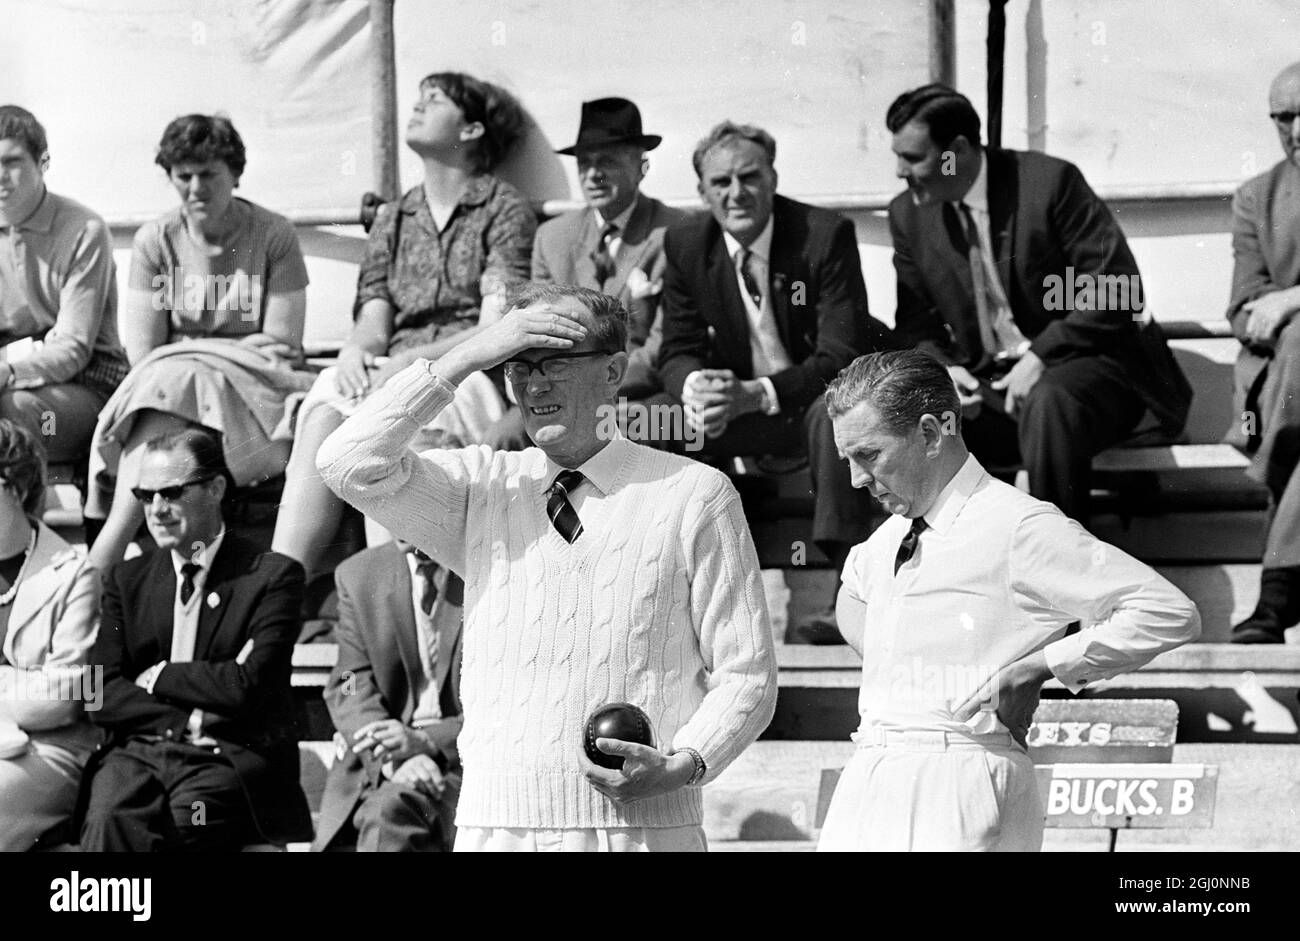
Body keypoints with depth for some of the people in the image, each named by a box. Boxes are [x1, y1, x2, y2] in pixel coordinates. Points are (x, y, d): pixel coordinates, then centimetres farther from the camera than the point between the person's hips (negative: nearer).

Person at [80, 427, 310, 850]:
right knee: (110, 819, -31)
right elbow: (102, 696, 5)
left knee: (178, 821, -32)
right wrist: (194, 718, -8)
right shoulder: (126, 579, 15)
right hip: (139, 751, 3)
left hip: (232, 757, -2)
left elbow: (246, 687, -9)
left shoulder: (274, 575, 2)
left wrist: (157, 677, 0)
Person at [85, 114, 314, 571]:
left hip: (254, 393, -2)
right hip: (162, 385, 2)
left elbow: (283, 346, -4)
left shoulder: (273, 236, 0)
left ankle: (96, 569, -40)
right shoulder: (155, 241, 6)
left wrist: (195, 350, -7)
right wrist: (239, 347, -5)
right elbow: (142, 353, 0)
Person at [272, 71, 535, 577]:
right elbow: (373, 320, 15)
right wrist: (356, 350, -10)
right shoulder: (393, 218, 24)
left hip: (471, 378, -4)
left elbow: (497, 330, -4)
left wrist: (409, 363, -18)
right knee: (324, 409, -29)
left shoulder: (505, 209, 7)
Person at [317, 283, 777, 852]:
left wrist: (682, 764, -15)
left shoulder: (694, 495, 3)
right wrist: (469, 357, -6)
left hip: (642, 826, -2)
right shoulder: (480, 488, 11)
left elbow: (746, 676, 3)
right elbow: (350, 465, -4)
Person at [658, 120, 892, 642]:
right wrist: (694, 385, -28)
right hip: (734, 404, 5)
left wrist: (754, 394, -38)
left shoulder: (826, 235, -18)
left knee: (834, 413, -38)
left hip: (820, 397, -5)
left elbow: (841, 357, -23)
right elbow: (678, 350, 0)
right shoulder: (685, 244, -3)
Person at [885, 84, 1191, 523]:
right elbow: (916, 325, 12)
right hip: (985, 386, 5)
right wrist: (941, 368, -11)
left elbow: (1116, 288, -12)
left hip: (1078, 366, -4)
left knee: (1047, 404, -39)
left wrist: (1041, 356, -20)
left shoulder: (1050, 181, -11)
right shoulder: (908, 214, 5)